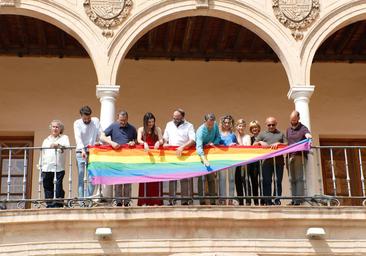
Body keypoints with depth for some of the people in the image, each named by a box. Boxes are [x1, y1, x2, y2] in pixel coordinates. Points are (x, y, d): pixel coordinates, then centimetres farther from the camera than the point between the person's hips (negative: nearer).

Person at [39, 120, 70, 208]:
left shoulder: (64, 137, 13)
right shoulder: (46, 140, 26)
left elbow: (67, 146, -9)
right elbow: (42, 154, 25)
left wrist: (58, 145, -28)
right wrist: (40, 166, 16)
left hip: (58, 168, -4)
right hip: (46, 168, 4)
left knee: (58, 187, -10)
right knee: (47, 187, 1)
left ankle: (58, 204, -8)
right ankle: (50, 205, 4)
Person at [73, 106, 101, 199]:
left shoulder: (96, 121, 6)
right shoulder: (77, 123, -3)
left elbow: (100, 134, 9)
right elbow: (78, 138, -16)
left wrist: (98, 142, -12)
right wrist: (83, 150, -30)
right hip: (81, 153, -2)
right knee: (81, 178, -5)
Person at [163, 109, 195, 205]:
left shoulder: (189, 126, 3)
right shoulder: (169, 125, 17)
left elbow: (192, 140, -8)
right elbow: (165, 138, 24)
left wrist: (182, 147, -21)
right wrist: (165, 143, 1)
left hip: (184, 154, -3)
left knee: (185, 179, -5)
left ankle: (185, 201, -4)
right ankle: (171, 200, -1)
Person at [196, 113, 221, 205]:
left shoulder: (215, 126, -10)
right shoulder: (200, 131, -29)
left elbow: (218, 137, 6)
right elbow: (199, 147, -43)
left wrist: (214, 143, -18)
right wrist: (204, 159, -57)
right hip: (201, 154, -5)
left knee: (211, 177, 5)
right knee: (201, 178, -8)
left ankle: (212, 200, 8)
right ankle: (202, 201, -7)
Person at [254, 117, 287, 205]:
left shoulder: (281, 134, 20)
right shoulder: (262, 134, 18)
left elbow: (286, 144, 9)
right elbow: (254, 145, 13)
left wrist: (279, 144, -8)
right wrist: (260, 142, -6)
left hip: (279, 161, 1)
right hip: (267, 161, -1)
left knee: (278, 181, -2)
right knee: (267, 181, -4)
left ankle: (277, 200, 1)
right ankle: (267, 200, -2)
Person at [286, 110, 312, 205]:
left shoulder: (303, 128, 4)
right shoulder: (288, 130, 20)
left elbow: (307, 134, -16)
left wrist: (308, 136, -41)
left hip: (300, 156, -5)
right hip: (290, 156, 5)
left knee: (299, 178, -10)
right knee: (292, 179, 4)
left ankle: (299, 199, -14)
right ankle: (294, 199, 5)